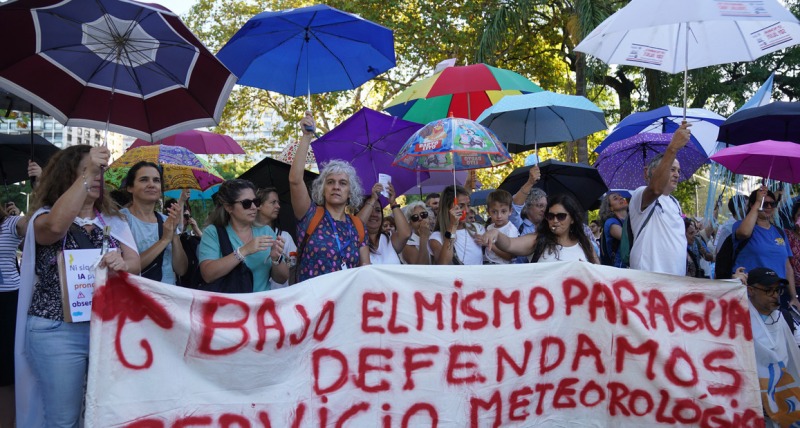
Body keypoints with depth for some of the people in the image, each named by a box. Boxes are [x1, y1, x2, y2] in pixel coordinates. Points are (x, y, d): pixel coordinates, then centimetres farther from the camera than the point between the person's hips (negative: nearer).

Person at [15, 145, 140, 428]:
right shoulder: (45, 217, -3)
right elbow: (56, 226, -28)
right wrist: (87, 173, -30)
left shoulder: (113, 220, 10)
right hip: (57, 332, -4)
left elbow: (136, 264, 1)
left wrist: (121, 264, -24)